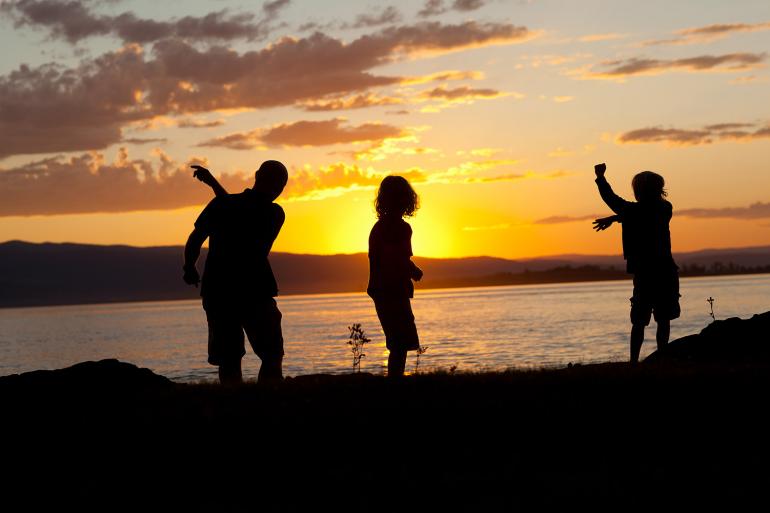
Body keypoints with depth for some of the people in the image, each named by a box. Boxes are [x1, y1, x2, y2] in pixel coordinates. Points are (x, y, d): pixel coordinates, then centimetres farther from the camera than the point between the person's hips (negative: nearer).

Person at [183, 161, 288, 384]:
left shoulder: (220, 205, -2)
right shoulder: (275, 214, 2)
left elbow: (194, 241, -5)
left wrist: (189, 269, 12)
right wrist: (213, 182, 20)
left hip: (217, 293, 1)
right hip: (256, 293, -1)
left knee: (229, 361, 6)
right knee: (272, 357, 6)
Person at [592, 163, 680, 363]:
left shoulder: (631, 210, -7)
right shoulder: (665, 209, 2)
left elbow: (610, 198, 9)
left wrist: (600, 177, 24)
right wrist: (613, 218, 23)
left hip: (643, 273, -1)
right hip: (666, 272, 1)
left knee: (639, 321, 6)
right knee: (663, 320, 7)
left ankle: (634, 360, 1)